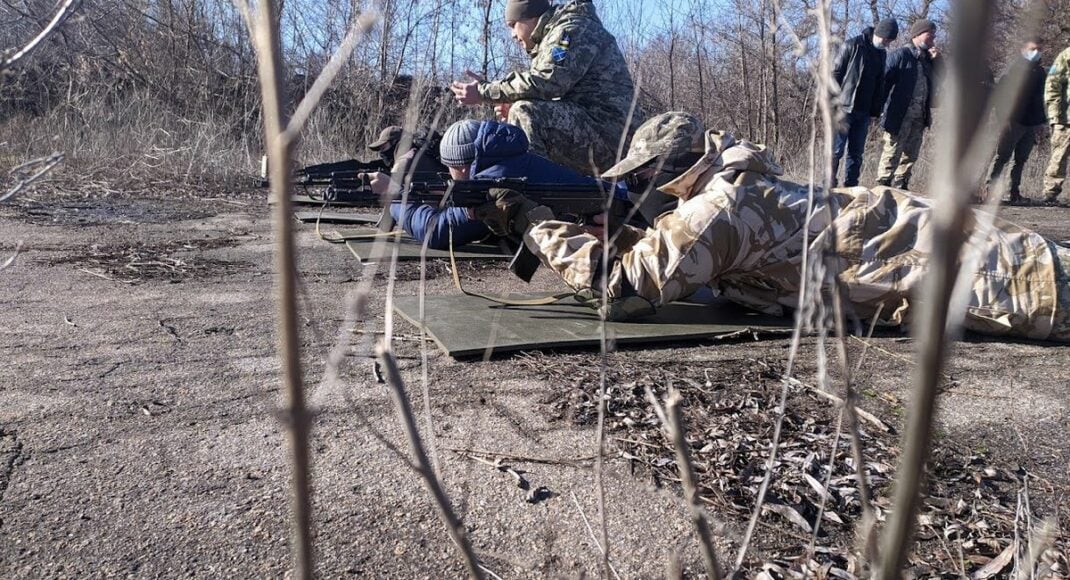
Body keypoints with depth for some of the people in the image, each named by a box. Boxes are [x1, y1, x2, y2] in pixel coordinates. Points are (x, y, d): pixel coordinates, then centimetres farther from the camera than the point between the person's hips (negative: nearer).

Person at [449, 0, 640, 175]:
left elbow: (545, 82, -23)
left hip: (603, 131, -11)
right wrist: (514, 105, 5)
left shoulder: (573, 28, -8)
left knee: (524, 113, -27)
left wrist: (484, 92, -17)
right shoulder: (555, 35, 24)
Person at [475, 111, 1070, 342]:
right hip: (887, 223, 8)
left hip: (911, 262, -8)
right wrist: (605, 230, 1)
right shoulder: (739, 183, 6)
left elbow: (616, 285, -26)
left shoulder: (715, 209, -24)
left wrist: (530, 219, -17)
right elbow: (656, 252, 19)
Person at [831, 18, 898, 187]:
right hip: (844, 108, -6)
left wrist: (876, 110, 9)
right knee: (836, 150, -5)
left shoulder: (881, 53, 14)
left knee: (857, 153, 6)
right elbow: (835, 73, -7)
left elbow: (879, 84, 18)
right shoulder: (852, 46, -5)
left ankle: (851, 187, 10)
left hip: (864, 112, 6)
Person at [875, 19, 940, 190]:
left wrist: (936, 60, 5)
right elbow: (885, 79, -11)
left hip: (920, 116, 8)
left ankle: (900, 187, 17)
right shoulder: (901, 54, -4)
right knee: (892, 153, -6)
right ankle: (883, 186, -2)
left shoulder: (927, 58, 18)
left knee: (910, 154, 10)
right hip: (900, 114, -8)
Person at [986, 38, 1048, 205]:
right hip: (1014, 121, -6)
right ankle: (988, 189, -6)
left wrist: (1041, 121, 17)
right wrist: (1004, 115, -14)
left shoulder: (1040, 71, 16)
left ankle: (1014, 193, 12)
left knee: (1021, 159, 8)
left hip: (1031, 124, 6)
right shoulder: (1016, 67, -3)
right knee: (1002, 156, -7)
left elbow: (1039, 98, 21)